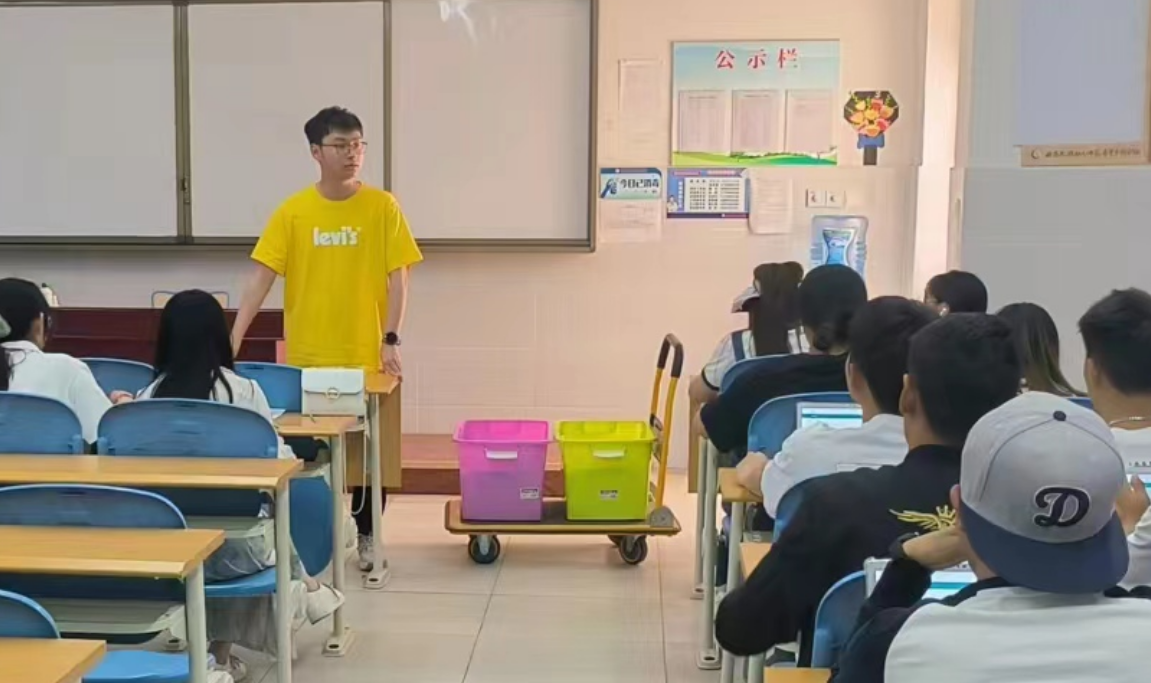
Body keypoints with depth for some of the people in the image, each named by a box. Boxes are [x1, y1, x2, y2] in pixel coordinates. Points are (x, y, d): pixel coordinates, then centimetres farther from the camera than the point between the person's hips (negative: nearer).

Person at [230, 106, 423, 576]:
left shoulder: (383, 207, -2)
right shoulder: (292, 211, -2)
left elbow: (397, 278, -2)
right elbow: (262, 278, -4)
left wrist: (390, 340, -10)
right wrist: (233, 339, -12)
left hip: (365, 358, 0)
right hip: (306, 359, 0)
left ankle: (367, 537, 25)